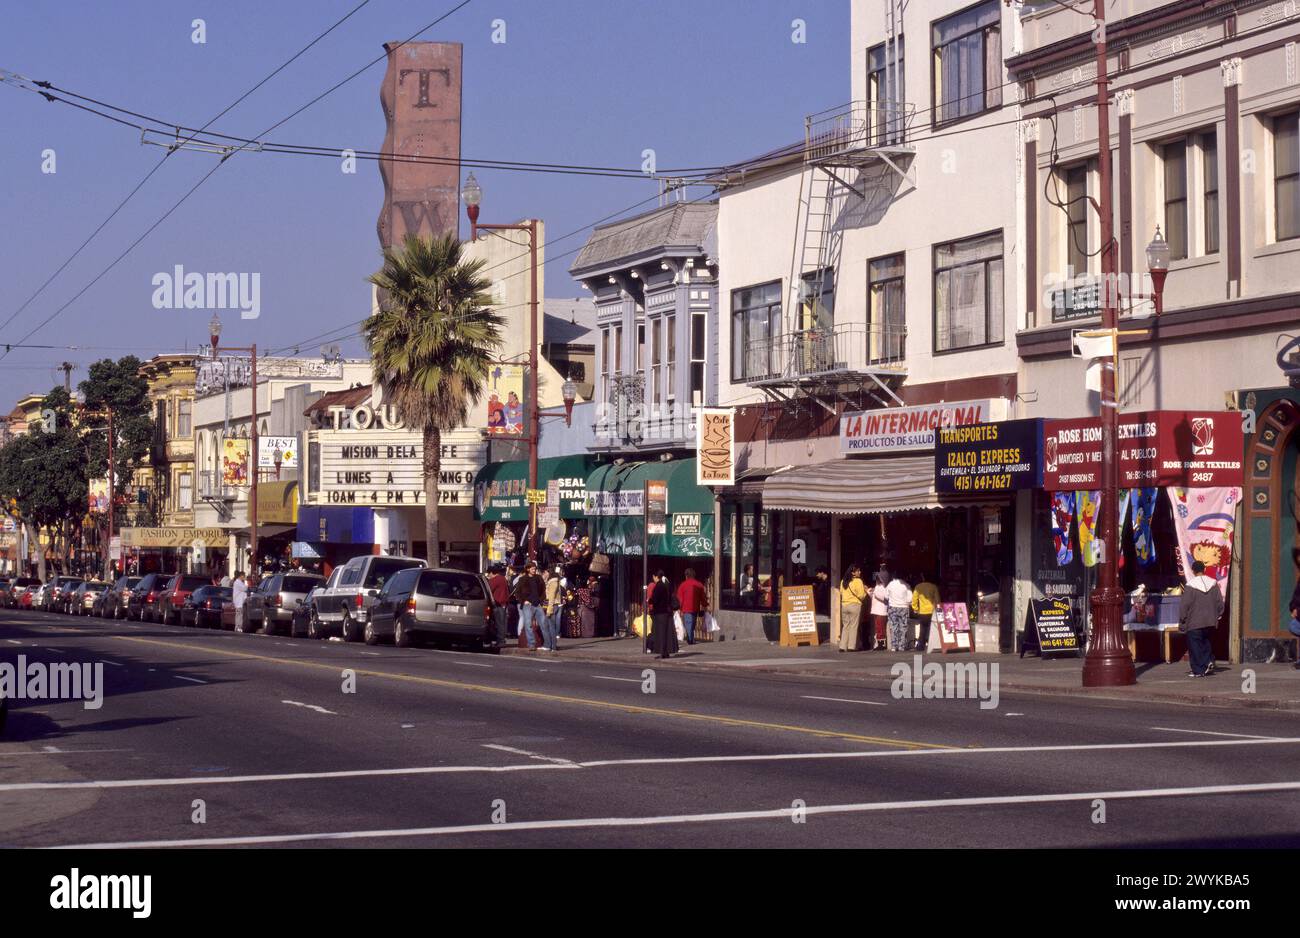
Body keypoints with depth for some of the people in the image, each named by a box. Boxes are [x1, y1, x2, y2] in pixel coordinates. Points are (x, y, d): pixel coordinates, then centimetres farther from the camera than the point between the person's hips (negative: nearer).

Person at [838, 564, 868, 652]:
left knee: (845, 626, 11)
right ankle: (851, 646, -3)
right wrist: (865, 590, 8)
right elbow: (861, 596, -10)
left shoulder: (843, 581, 7)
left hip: (844, 605, 5)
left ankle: (842, 646, 6)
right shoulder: (858, 581, -9)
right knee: (853, 627, 0)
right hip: (855, 605, -5)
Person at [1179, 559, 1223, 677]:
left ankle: (1198, 670, 3)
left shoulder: (1190, 586, -14)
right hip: (1211, 622, 5)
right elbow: (1220, 602, 7)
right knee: (1205, 642, 23)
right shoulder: (1213, 584, 0)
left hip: (1194, 623, -5)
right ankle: (1209, 662, 7)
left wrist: (1182, 621, 0)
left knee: (1195, 645, 3)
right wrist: (1217, 616, 19)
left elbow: (1184, 605, -10)